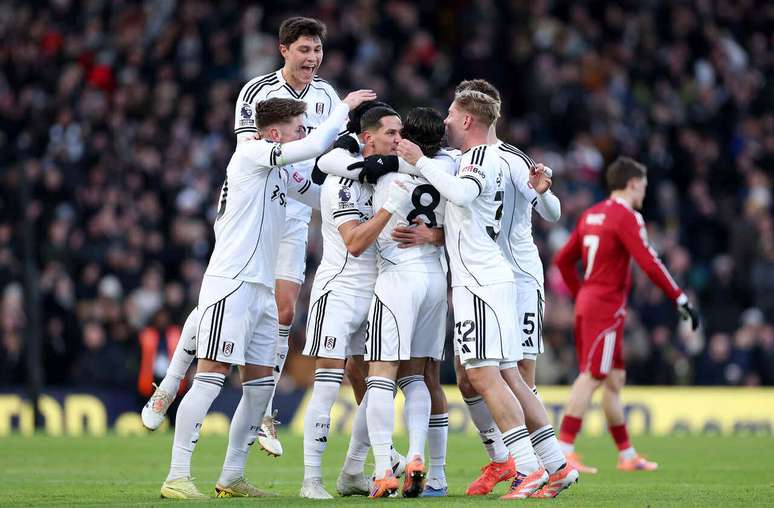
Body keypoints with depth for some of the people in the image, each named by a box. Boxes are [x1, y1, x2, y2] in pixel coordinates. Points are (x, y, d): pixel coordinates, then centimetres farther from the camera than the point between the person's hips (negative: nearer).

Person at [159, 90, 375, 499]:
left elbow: (320, 198, 29)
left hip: (261, 288, 10)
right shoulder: (251, 153, -9)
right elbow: (316, 145, -17)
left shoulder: (281, 171, 18)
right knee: (211, 377, -13)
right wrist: (345, 107, -4)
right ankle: (176, 478, -14)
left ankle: (232, 478, 14)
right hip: (230, 282, -10)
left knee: (261, 384, 8)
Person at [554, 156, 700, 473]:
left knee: (614, 379, 13)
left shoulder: (591, 215, 14)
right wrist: (680, 298, -15)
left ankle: (627, 455, 19)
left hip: (587, 303, 9)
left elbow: (563, 260, 19)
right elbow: (649, 263, -20)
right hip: (607, 308, -9)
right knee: (592, 377, -11)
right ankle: (563, 450, -16)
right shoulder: (626, 217, -12)